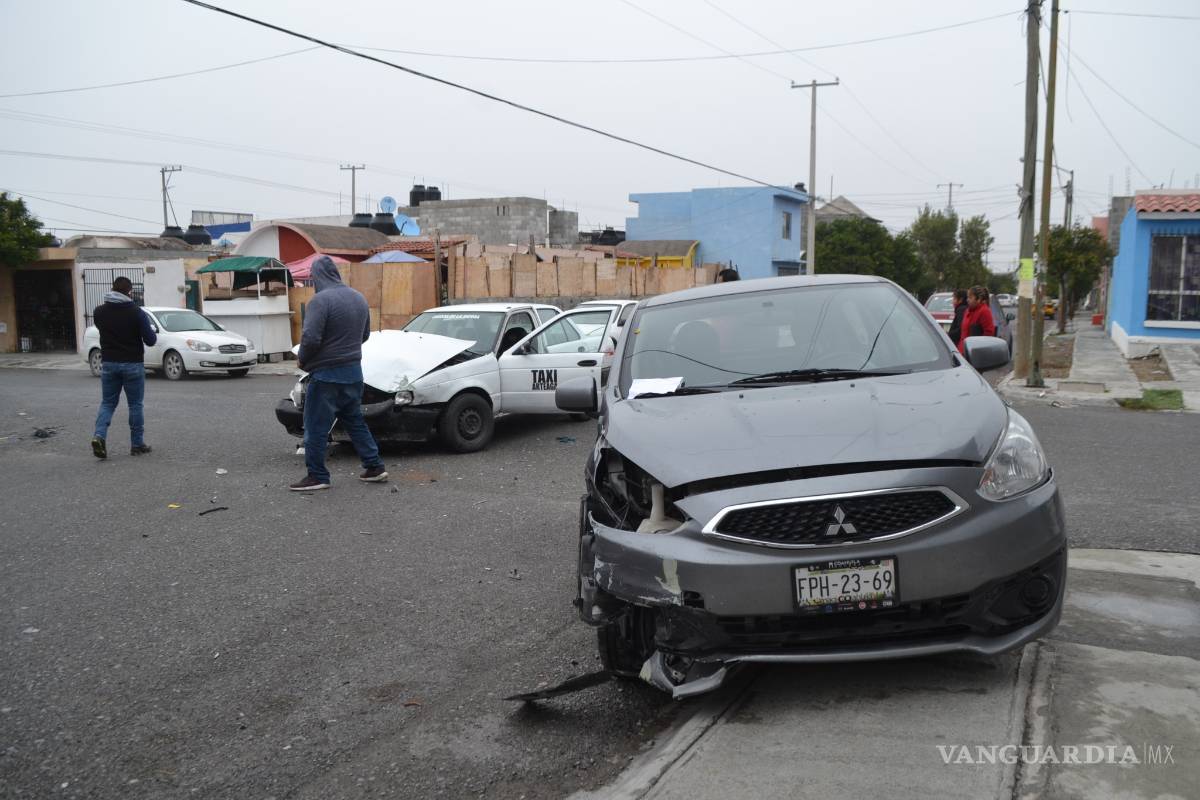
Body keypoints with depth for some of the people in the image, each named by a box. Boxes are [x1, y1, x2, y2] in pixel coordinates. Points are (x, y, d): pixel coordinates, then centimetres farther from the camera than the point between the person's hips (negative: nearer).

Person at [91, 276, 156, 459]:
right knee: (135, 405, 7)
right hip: (133, 364, -3)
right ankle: (137, 444, 11)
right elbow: (150, 340, -12)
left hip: (109, 363, 3)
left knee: (107, 403, 12)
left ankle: (99, 435, -9)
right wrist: (150, 329, 7)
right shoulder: (136, 313, -12)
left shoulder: (99, 311, 1)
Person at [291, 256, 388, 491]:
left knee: (316, 427, 2)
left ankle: (317, 476, 5)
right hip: (354, 371, 8)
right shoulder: (359, 298, 9)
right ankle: (374, 466, 18)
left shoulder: (321, 300, -16)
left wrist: (302, 359, -5)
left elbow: (311, 338, -22)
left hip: (326, 374, -8)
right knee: (355, 421, 18)